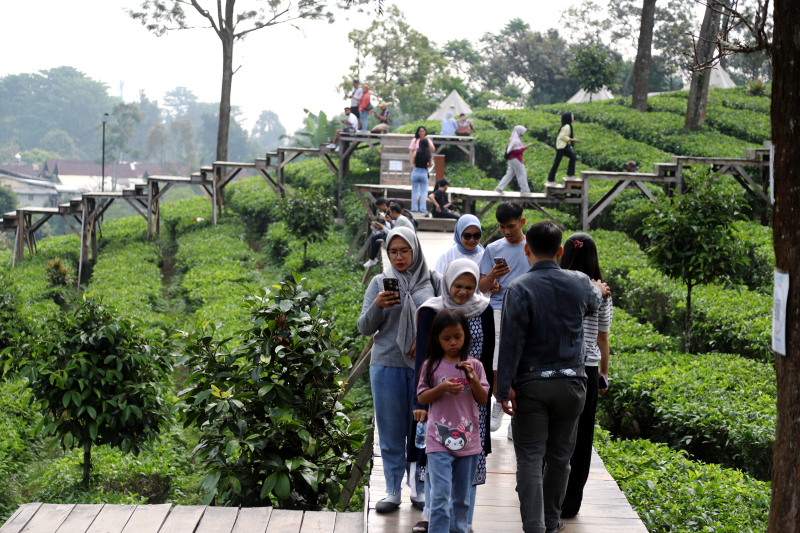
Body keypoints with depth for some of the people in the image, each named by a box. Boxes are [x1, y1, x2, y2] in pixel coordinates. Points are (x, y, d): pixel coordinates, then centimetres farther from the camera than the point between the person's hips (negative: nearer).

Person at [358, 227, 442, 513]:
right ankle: (392, 491, 12)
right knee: (391, 430, 5)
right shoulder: (379, 283, 8)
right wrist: (376, 307, -13)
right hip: (387, 365, 1)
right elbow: (364, 328, 6)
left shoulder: (433, 281, 5)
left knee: (422, 428, 4)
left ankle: (420, 487, 16)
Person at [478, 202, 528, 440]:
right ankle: (500, 402, 20)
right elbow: (483, 288, 8)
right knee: (496, 367, -6)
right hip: (499, 311, 1)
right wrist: (492, 276, -13)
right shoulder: (493, 249, 8)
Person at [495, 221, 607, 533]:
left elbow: (511, 341, -15)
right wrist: (598, 290, 52)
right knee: (559, 457, 14)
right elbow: (593, 303, 28)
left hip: (531, 385, -3)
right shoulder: (579, 284, 3)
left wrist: (504, 387, -13)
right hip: (571, 382, 3)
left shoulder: (519, 289, -10)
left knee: (530, 458, 0)